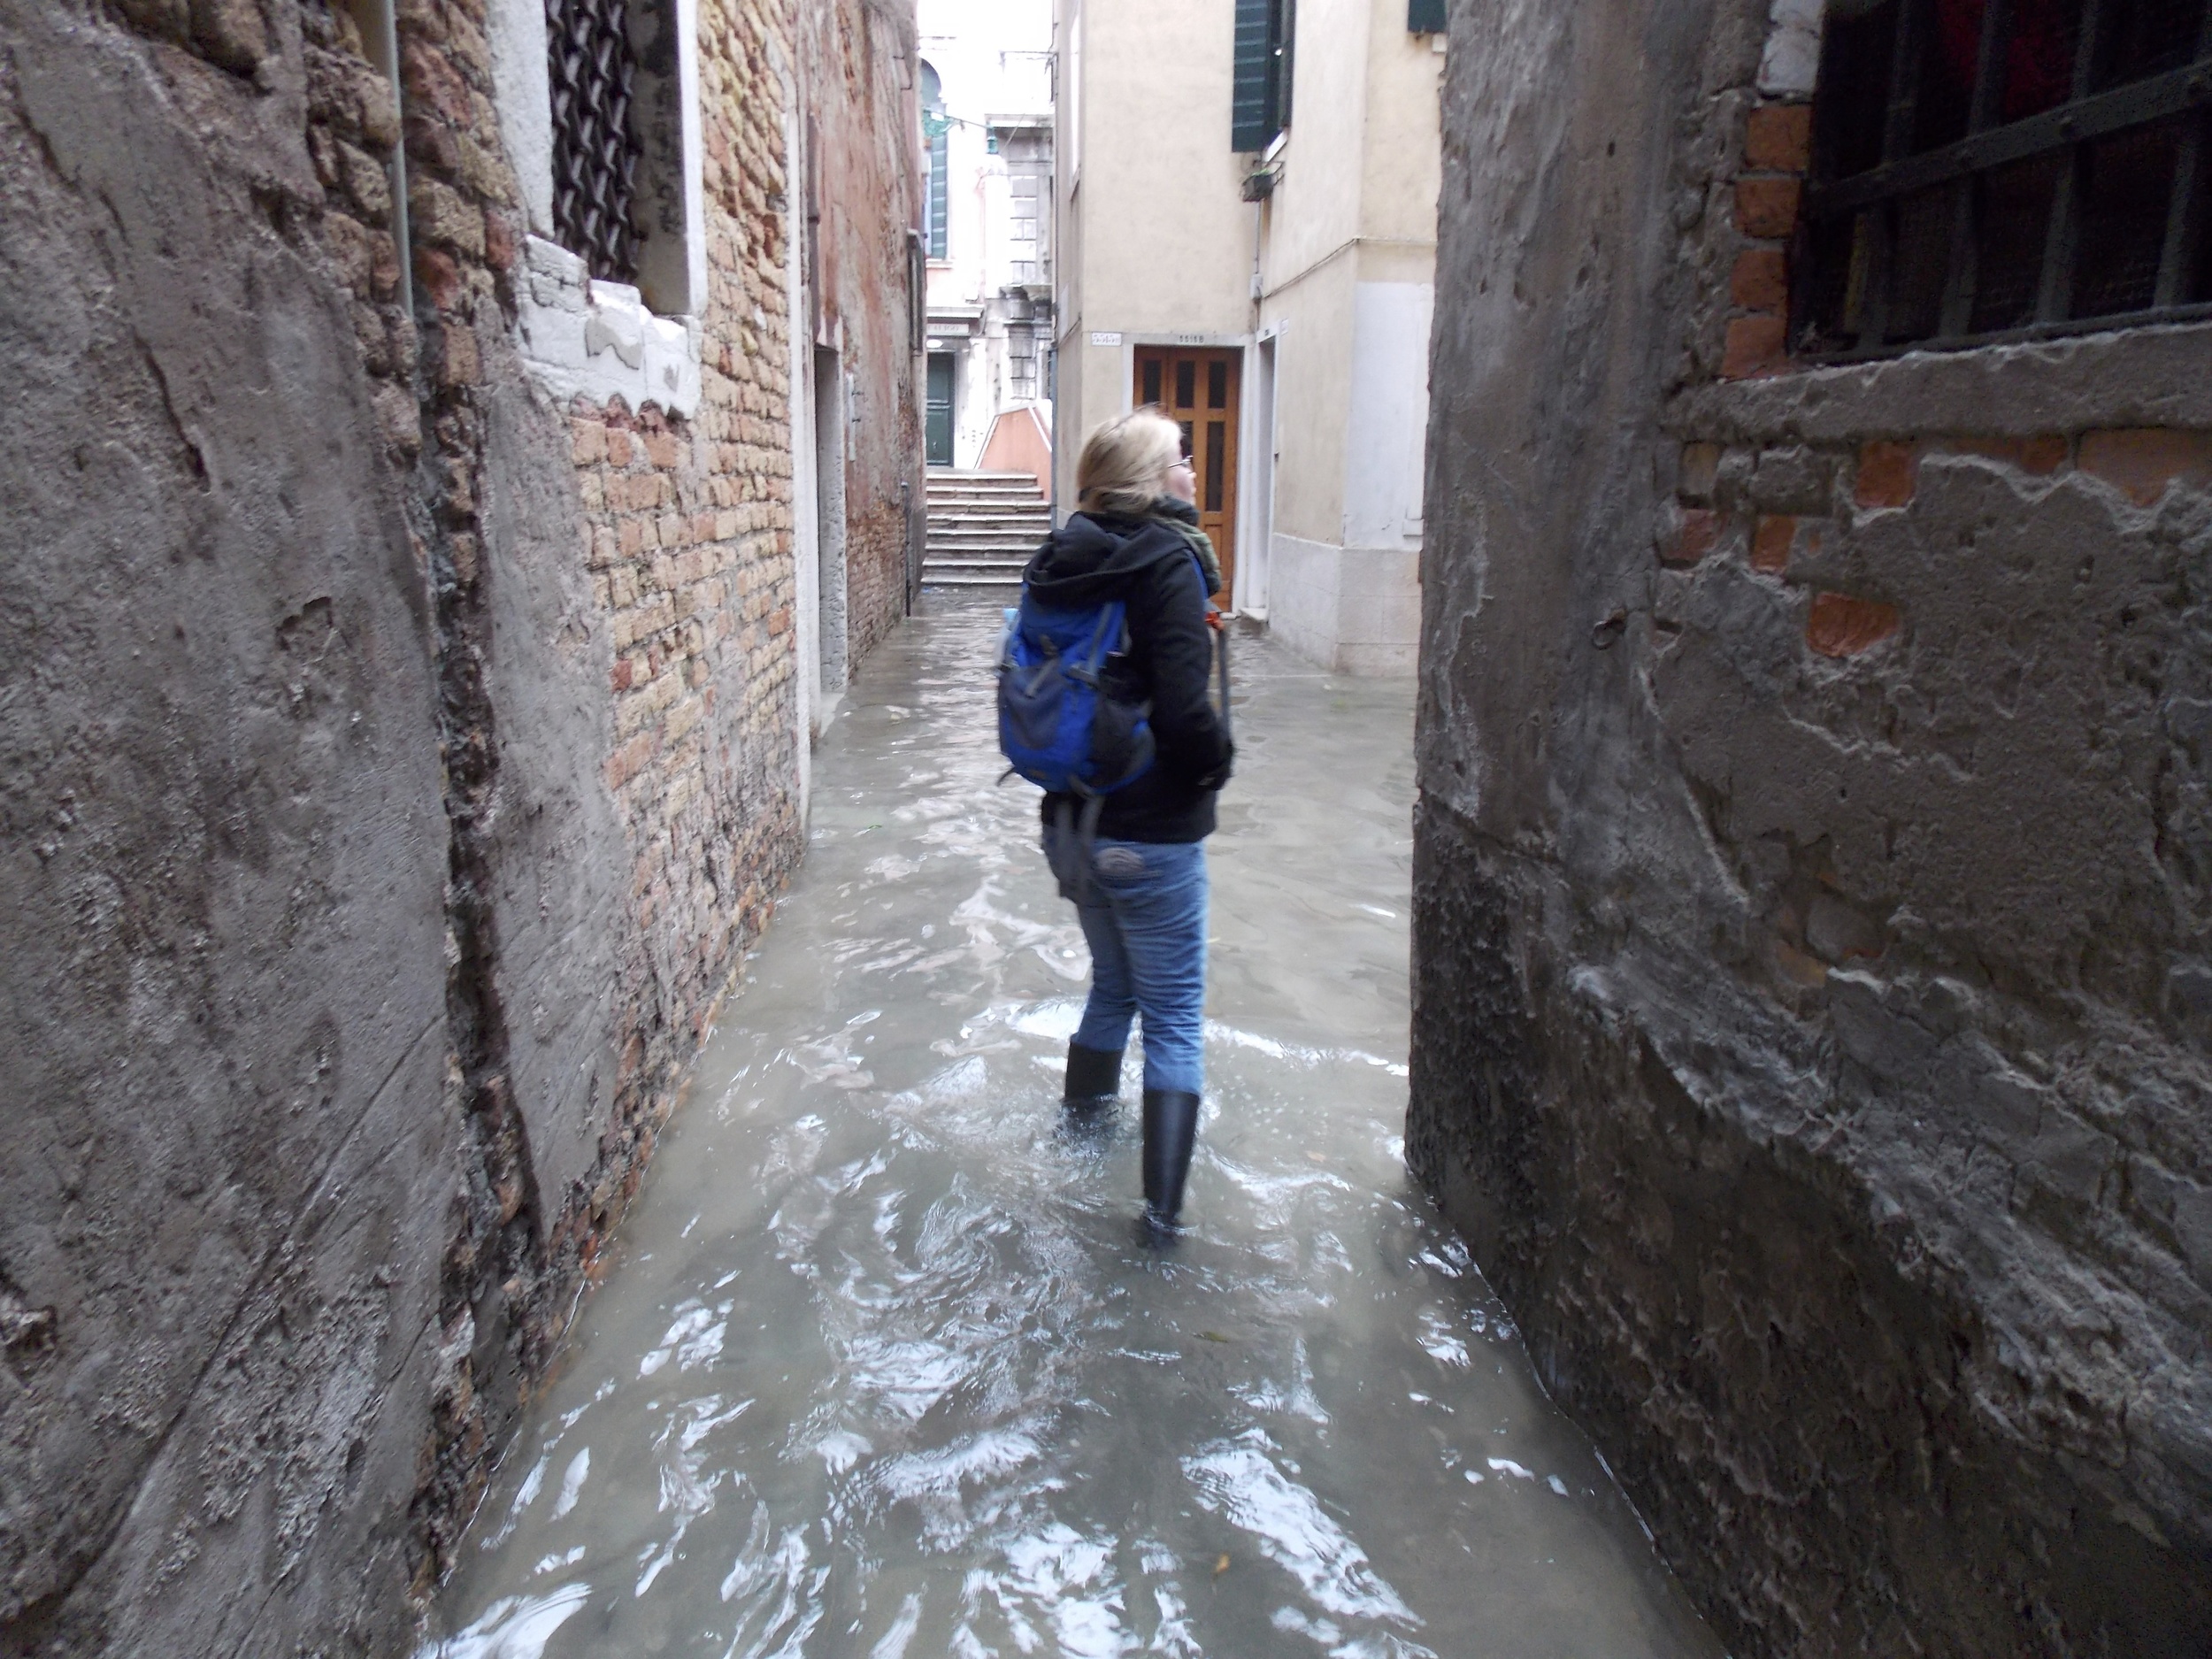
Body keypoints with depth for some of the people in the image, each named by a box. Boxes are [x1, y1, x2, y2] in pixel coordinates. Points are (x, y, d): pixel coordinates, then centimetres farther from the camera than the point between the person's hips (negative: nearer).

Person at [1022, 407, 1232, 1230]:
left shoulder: (1060, 563, 6)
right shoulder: (1168, 564, -17)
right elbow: (1185, 709, -24)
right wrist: (1217, 758, -6)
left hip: (1070, 820, 7)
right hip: (1151, 834, -7)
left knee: (1113, 979, 28)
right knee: (1175, 1015, 6)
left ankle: (1086, 1104, 46)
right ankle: (1163, 1198, 9)